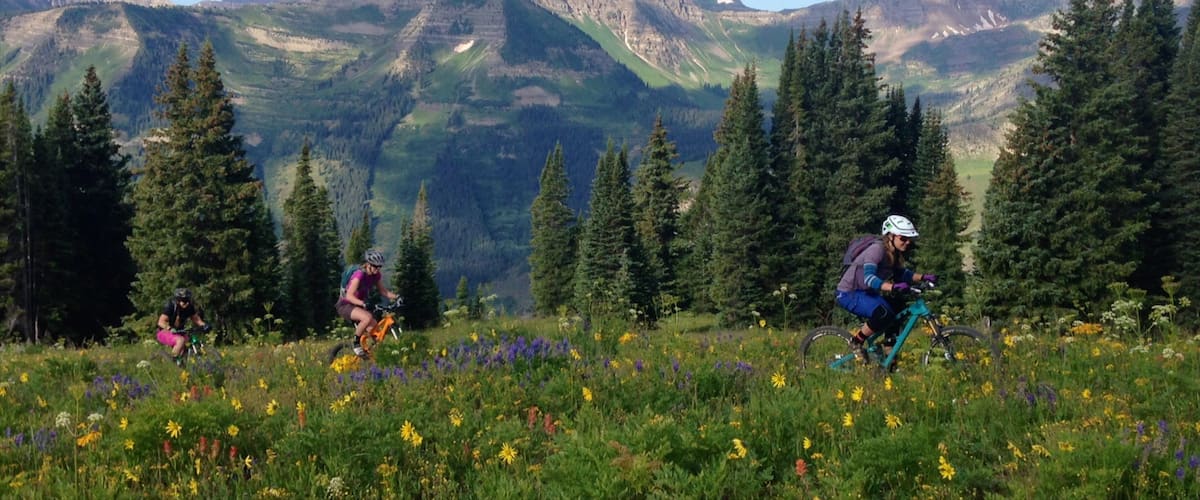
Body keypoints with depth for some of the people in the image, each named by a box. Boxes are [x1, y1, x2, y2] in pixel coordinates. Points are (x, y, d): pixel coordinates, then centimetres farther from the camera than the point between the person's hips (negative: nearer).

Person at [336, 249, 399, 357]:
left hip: (358, 306, 7)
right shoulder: (359, 275, -25)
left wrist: (395, 297, -12)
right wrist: (363, 303, -48)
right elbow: (349, 296, -32)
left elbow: (382, 290, 6)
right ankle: (356, 344, -18)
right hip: (345, 305, -7)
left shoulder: (376, 275, -3)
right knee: (368, 317, -35)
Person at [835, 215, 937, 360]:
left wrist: (923, 277, 1)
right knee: (884, 314, -29)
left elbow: (902, 274, 18)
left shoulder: (894, 254, 3)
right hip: (849, 294, -9)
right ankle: (856, 342, -9)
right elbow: (869, 278, -37)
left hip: (866, 294, 9)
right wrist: (893, 287, -52)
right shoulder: (877, 249, -24)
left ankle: (889, 353, 9)